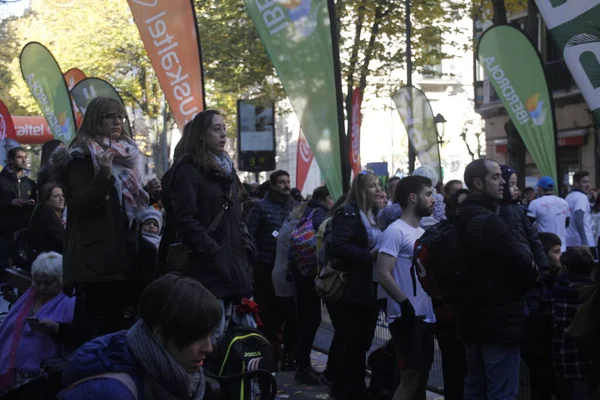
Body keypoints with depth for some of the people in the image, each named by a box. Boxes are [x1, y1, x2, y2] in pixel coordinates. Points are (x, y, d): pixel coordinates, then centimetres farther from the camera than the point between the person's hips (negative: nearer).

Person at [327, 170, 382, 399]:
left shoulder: (371, 214, 15)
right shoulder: (349, 213, -13)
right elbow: (338, 246, -25)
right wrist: (369, 255, -26)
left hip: (369, 288, 9)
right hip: (354, 289, -9)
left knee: (362, 341, 14)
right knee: (354, 342, -2)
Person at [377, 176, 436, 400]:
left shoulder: (422, 233, 14)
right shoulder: (395, 232, -12)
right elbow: (383, 274, -20)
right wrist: (405, 304, -25)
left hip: (425, 316, 8)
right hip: (407, 316, -8)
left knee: (422, 375, 12)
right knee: (411, 377, -7)